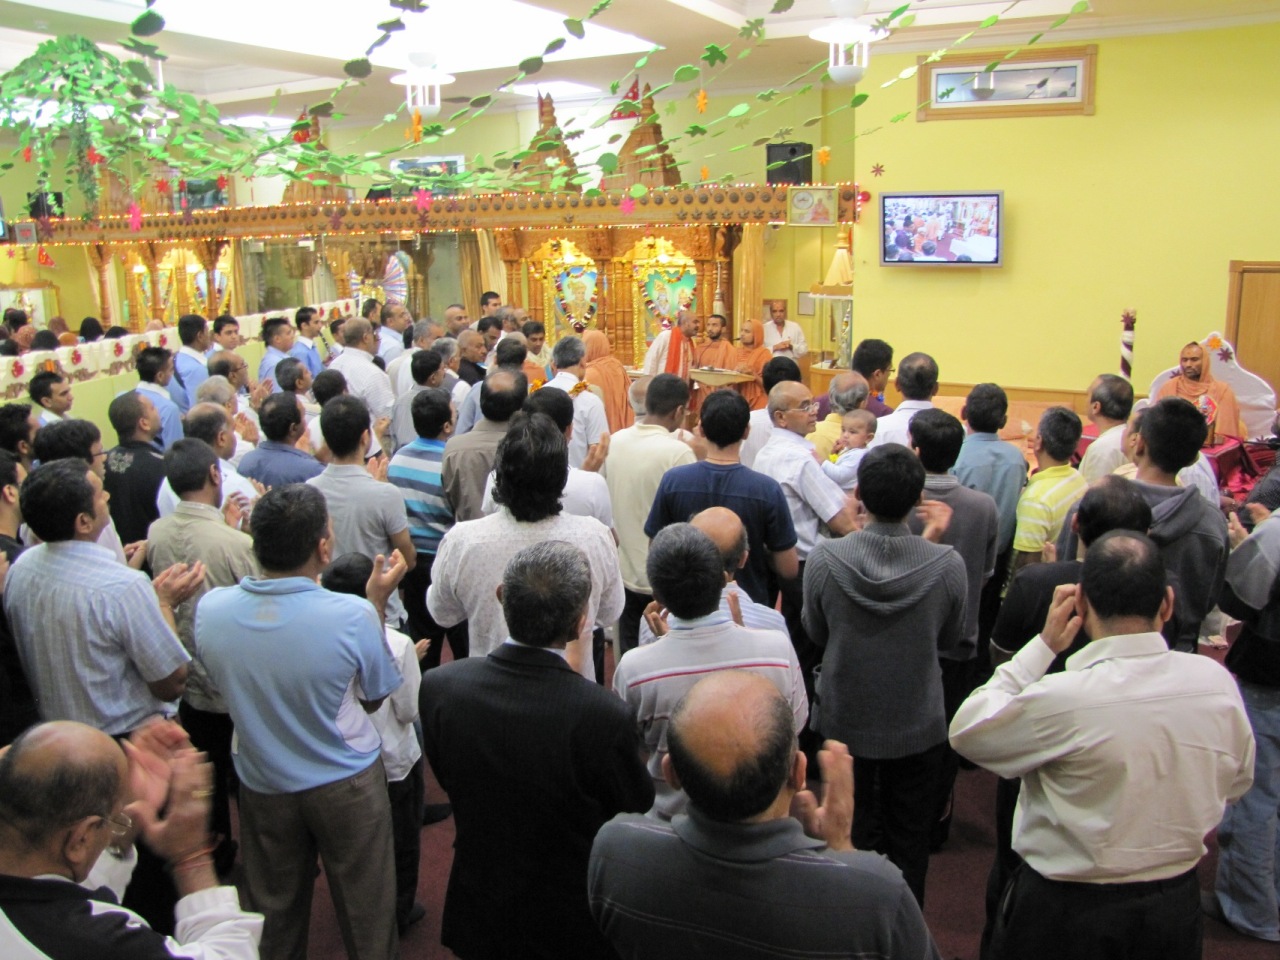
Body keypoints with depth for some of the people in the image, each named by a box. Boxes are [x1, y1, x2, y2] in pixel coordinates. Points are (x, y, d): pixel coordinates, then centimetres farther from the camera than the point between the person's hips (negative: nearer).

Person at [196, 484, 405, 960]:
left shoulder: (210, 609, -19)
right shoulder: (352, 616, -28)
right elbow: (373, 698, -10)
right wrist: (378, 601, -6)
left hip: (262, 784, 3)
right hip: (347, 786, -3)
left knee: (275, 913, 25)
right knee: (365, 912, 19)